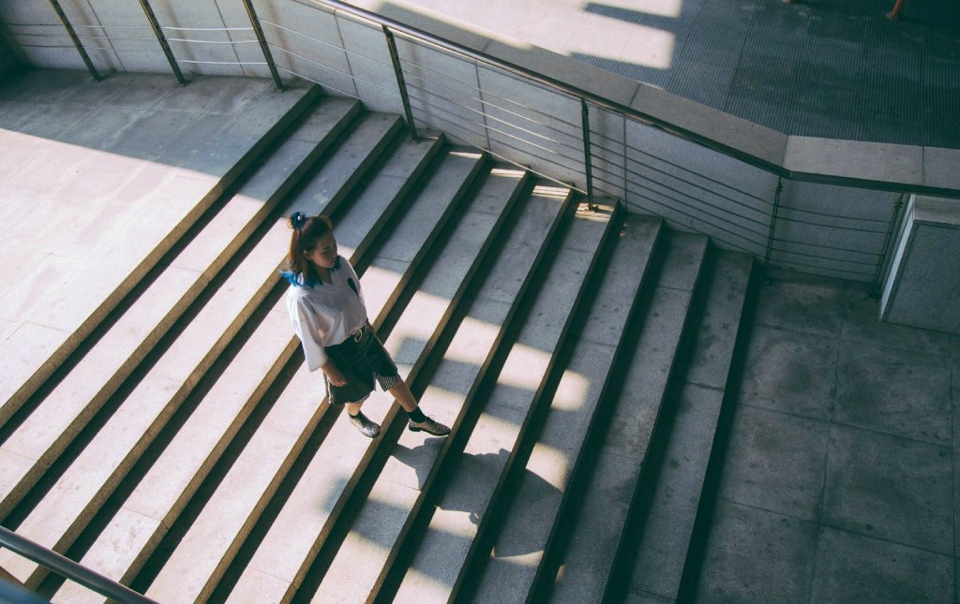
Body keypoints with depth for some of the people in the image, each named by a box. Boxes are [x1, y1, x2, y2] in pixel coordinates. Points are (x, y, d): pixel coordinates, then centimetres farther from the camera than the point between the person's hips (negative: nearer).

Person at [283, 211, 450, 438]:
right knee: (357, 393, 24)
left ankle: (417, 419, 46)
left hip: (363, 335, 5)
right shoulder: (301, 296, -36)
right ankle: (355, 416, 61)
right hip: (339, 352, -5)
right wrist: (328, 370, -10)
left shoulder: (341, 264, -18)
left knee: (392, 376, 21)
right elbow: (309, 338, -22)